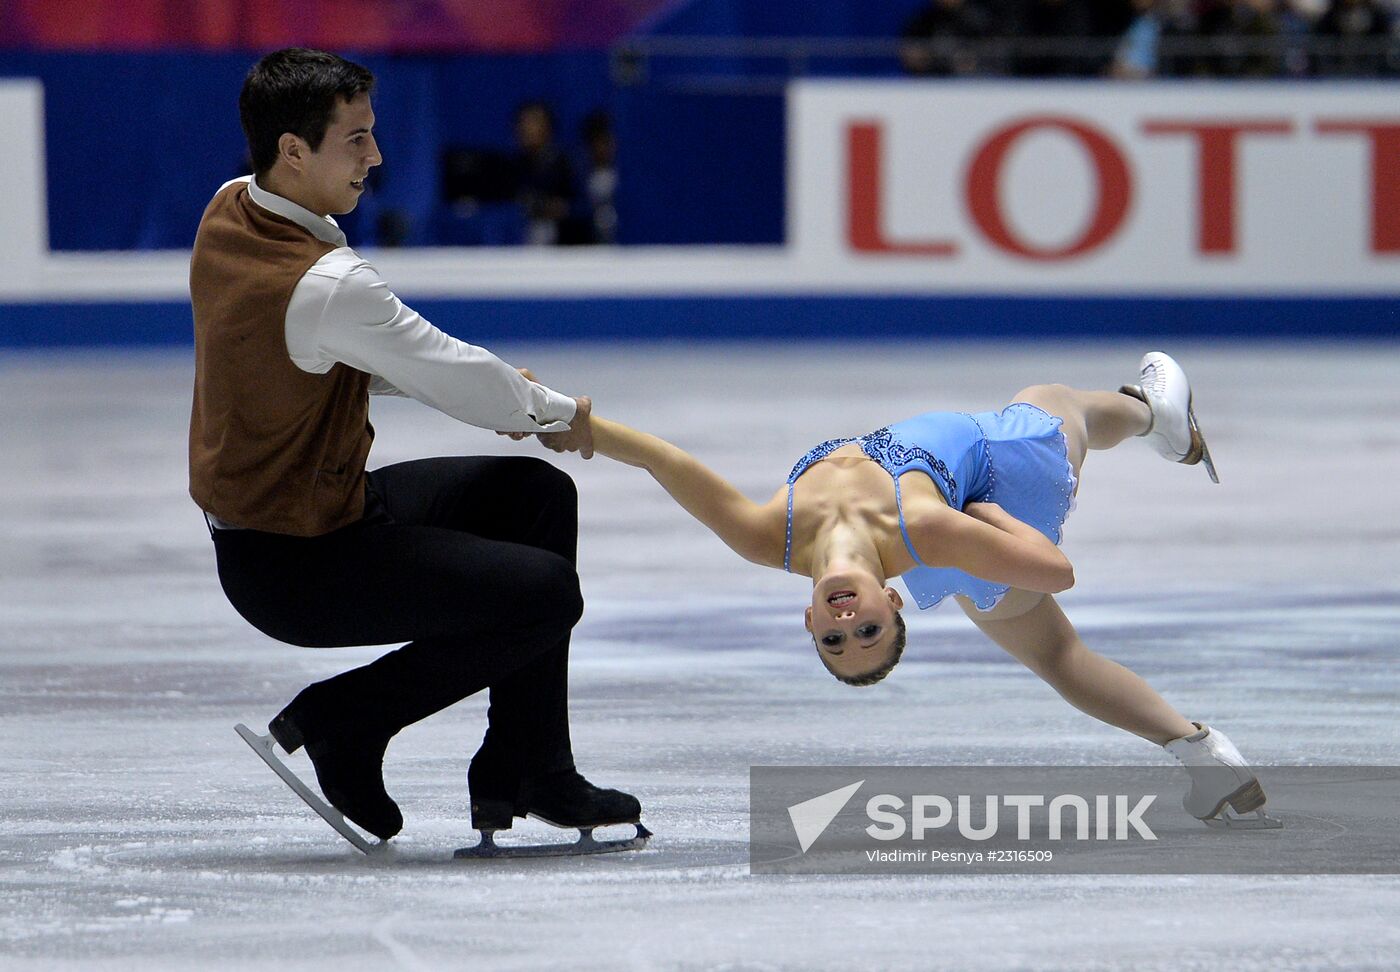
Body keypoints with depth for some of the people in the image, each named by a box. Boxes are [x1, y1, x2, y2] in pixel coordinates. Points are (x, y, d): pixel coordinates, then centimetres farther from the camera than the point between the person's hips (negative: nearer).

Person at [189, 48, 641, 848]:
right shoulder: (326, 285, -30)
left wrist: (499, 390, 5)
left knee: (539, 497, 15)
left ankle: (526, 775, 20)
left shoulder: (230, 212, 0)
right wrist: (556, 413, 3)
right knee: (547, 595, -12)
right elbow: (450, 376, -17)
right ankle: (345, 718, 3)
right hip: (293, 566, -10)